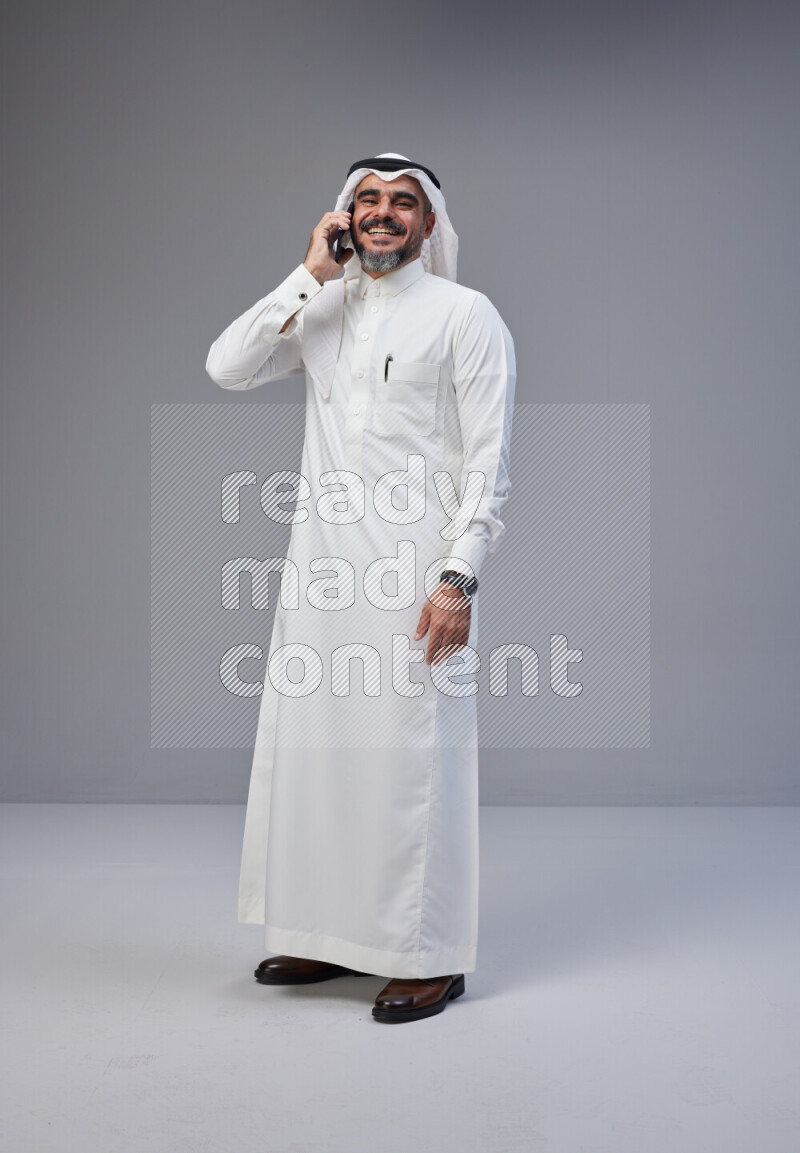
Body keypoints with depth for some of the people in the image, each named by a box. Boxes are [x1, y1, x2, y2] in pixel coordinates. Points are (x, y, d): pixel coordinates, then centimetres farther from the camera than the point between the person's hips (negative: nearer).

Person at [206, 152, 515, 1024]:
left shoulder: (464, 315, 0)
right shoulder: (321, 311, 16)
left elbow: (488, 460, -6)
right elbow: (226, 368, 2)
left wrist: (458, 578, -15)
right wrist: (309, 275, 0)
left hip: (413, 570, -5)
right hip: (320, 562, 6)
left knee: (411, 756, -3)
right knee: (309, 745, 9)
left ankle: (432, 958, 10)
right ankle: (332, 935, 25)